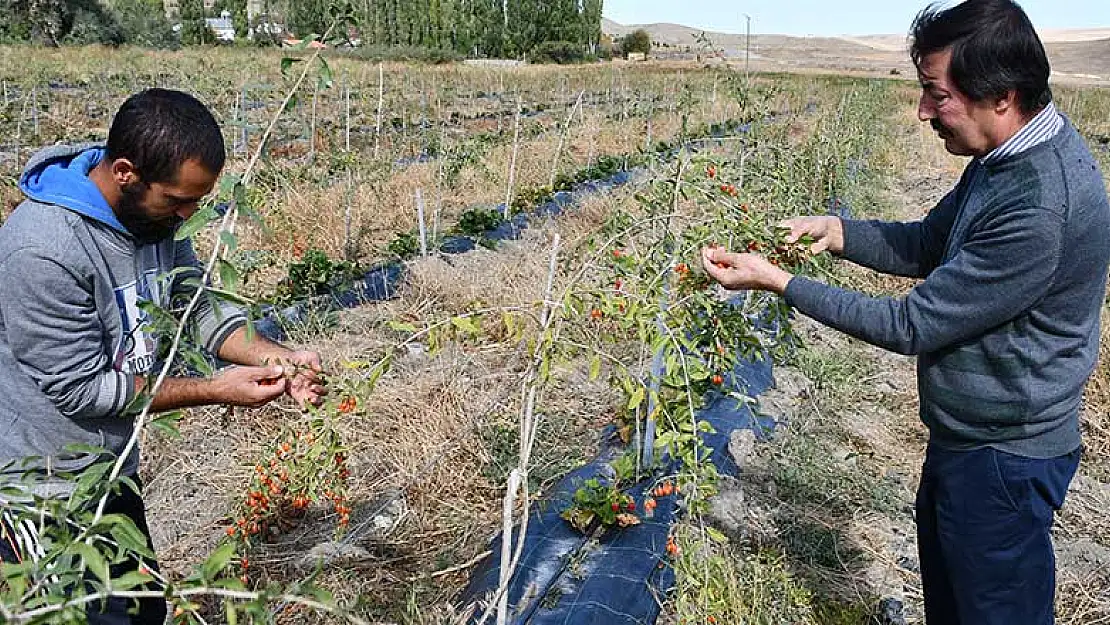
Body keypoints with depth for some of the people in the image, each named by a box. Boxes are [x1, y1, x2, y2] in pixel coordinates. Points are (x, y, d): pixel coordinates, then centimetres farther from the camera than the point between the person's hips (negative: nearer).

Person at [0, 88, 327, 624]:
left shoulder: (157, 213, -5)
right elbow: (81, 389, -25)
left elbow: (198, 305, 2)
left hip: (114, 467, 8)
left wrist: (275, 357, -15)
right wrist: (216, 391, -23)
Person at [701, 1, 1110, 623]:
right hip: (966, 436, 9)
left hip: (1002, 457, -9)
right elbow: (928, 245, 11)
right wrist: (837, 231, -6)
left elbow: (912, 327, -27)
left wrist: (778, 282, -23)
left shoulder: (1040, 209, -32)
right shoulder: (1011, 150, 0)